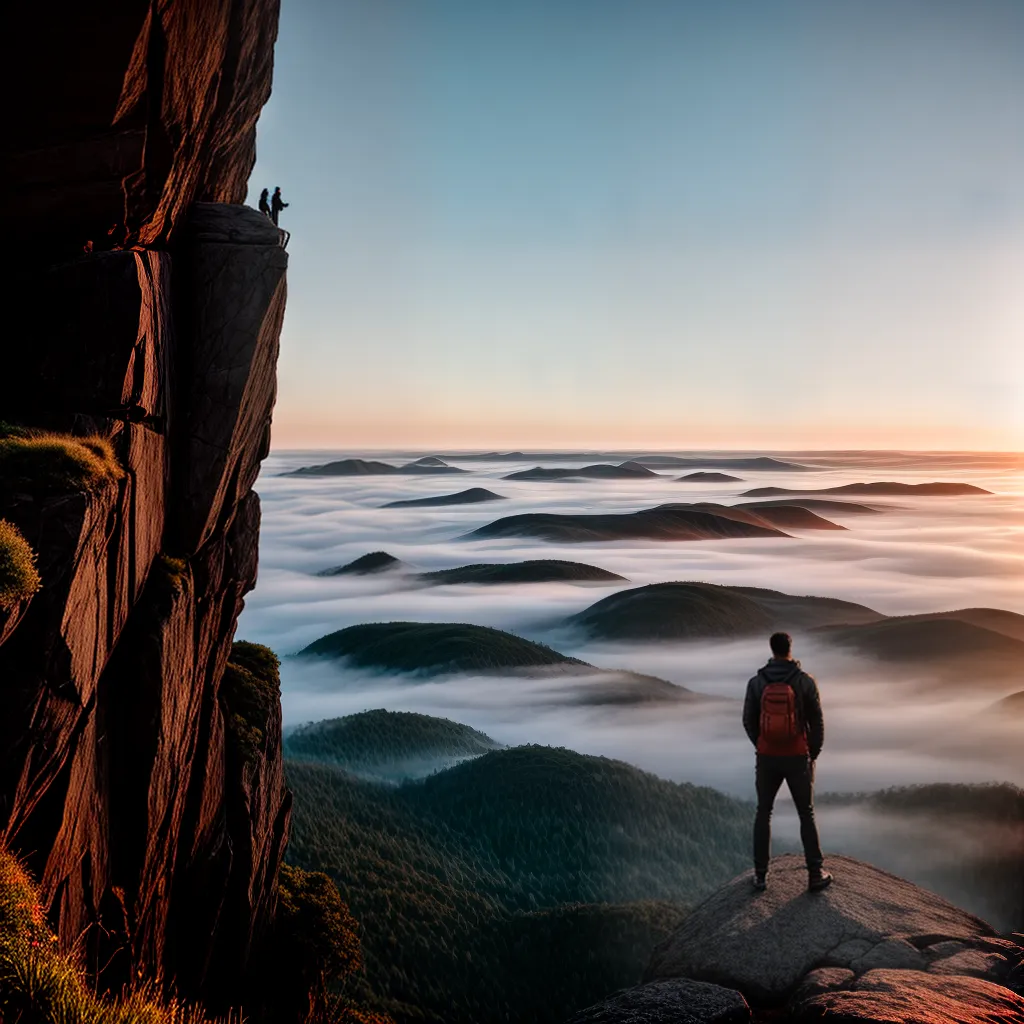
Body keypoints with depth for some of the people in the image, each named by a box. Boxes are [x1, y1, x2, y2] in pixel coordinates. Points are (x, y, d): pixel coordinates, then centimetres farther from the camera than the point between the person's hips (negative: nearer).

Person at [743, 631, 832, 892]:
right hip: (797, 758, -1)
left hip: (767, 758, 1)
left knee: (763, 812, 17)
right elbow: (817, 722, -6)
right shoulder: (806, 681, -11)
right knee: (806, 815, 14)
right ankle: (815, 875, 17)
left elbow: (749, 720, 1)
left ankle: (761, 873, 18)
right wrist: (813, 755, 8)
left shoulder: (756, 682, -7)